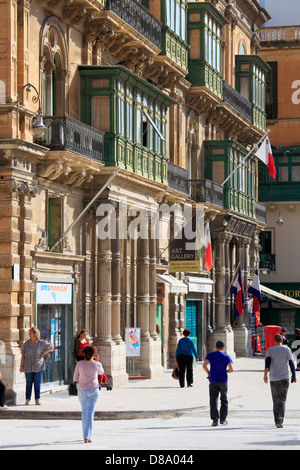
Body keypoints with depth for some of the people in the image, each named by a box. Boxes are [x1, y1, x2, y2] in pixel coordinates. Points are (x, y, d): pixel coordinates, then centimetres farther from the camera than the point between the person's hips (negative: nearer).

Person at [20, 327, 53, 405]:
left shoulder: (41, 343, 1)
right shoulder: (26, 343, 3)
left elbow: (51, 347, 11)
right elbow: (23, 355, 3)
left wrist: (43, 353, 1)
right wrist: (21, 366, -3)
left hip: (38, 366, -1)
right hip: (28, 367, 1)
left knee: (37, 383, 0)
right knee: (29, 383, 2)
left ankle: (37, 400, 6)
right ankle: (27, 400, 7)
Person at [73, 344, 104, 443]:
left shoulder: (79, 364, -5)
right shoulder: (97, 364, -6)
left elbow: (75, 379, 2)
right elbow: (101, 372, 17)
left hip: (81, 390, 2)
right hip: (93, 390, -2)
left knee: (84, 411, 16)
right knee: (90, 412, -4)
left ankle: (85, 435, 22)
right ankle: (87, 436, -13)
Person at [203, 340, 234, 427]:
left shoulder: (210, 355, 0)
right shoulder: (226, 357, -1)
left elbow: (204, 366, -12)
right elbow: (231, 369, -8)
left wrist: (208, 373, 5)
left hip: (213, 381, 0)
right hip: (223, 381, 0)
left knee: (213, 400, 1)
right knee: (224, 400, 13)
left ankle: (215, 420, -8)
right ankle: (223, 419, 12)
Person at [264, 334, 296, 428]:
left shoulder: (270, 350, 4)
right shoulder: (287, 349, 3)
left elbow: (268, 362, -10)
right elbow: (291, 363, 2)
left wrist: (265, 374, -17)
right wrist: (294, 376, 9)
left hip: (273, 379, 1)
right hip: (284, 378, -1)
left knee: (276, 400, 12)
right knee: (282, 400, -3)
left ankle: (277, 420, 14)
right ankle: (279, 420, -18)